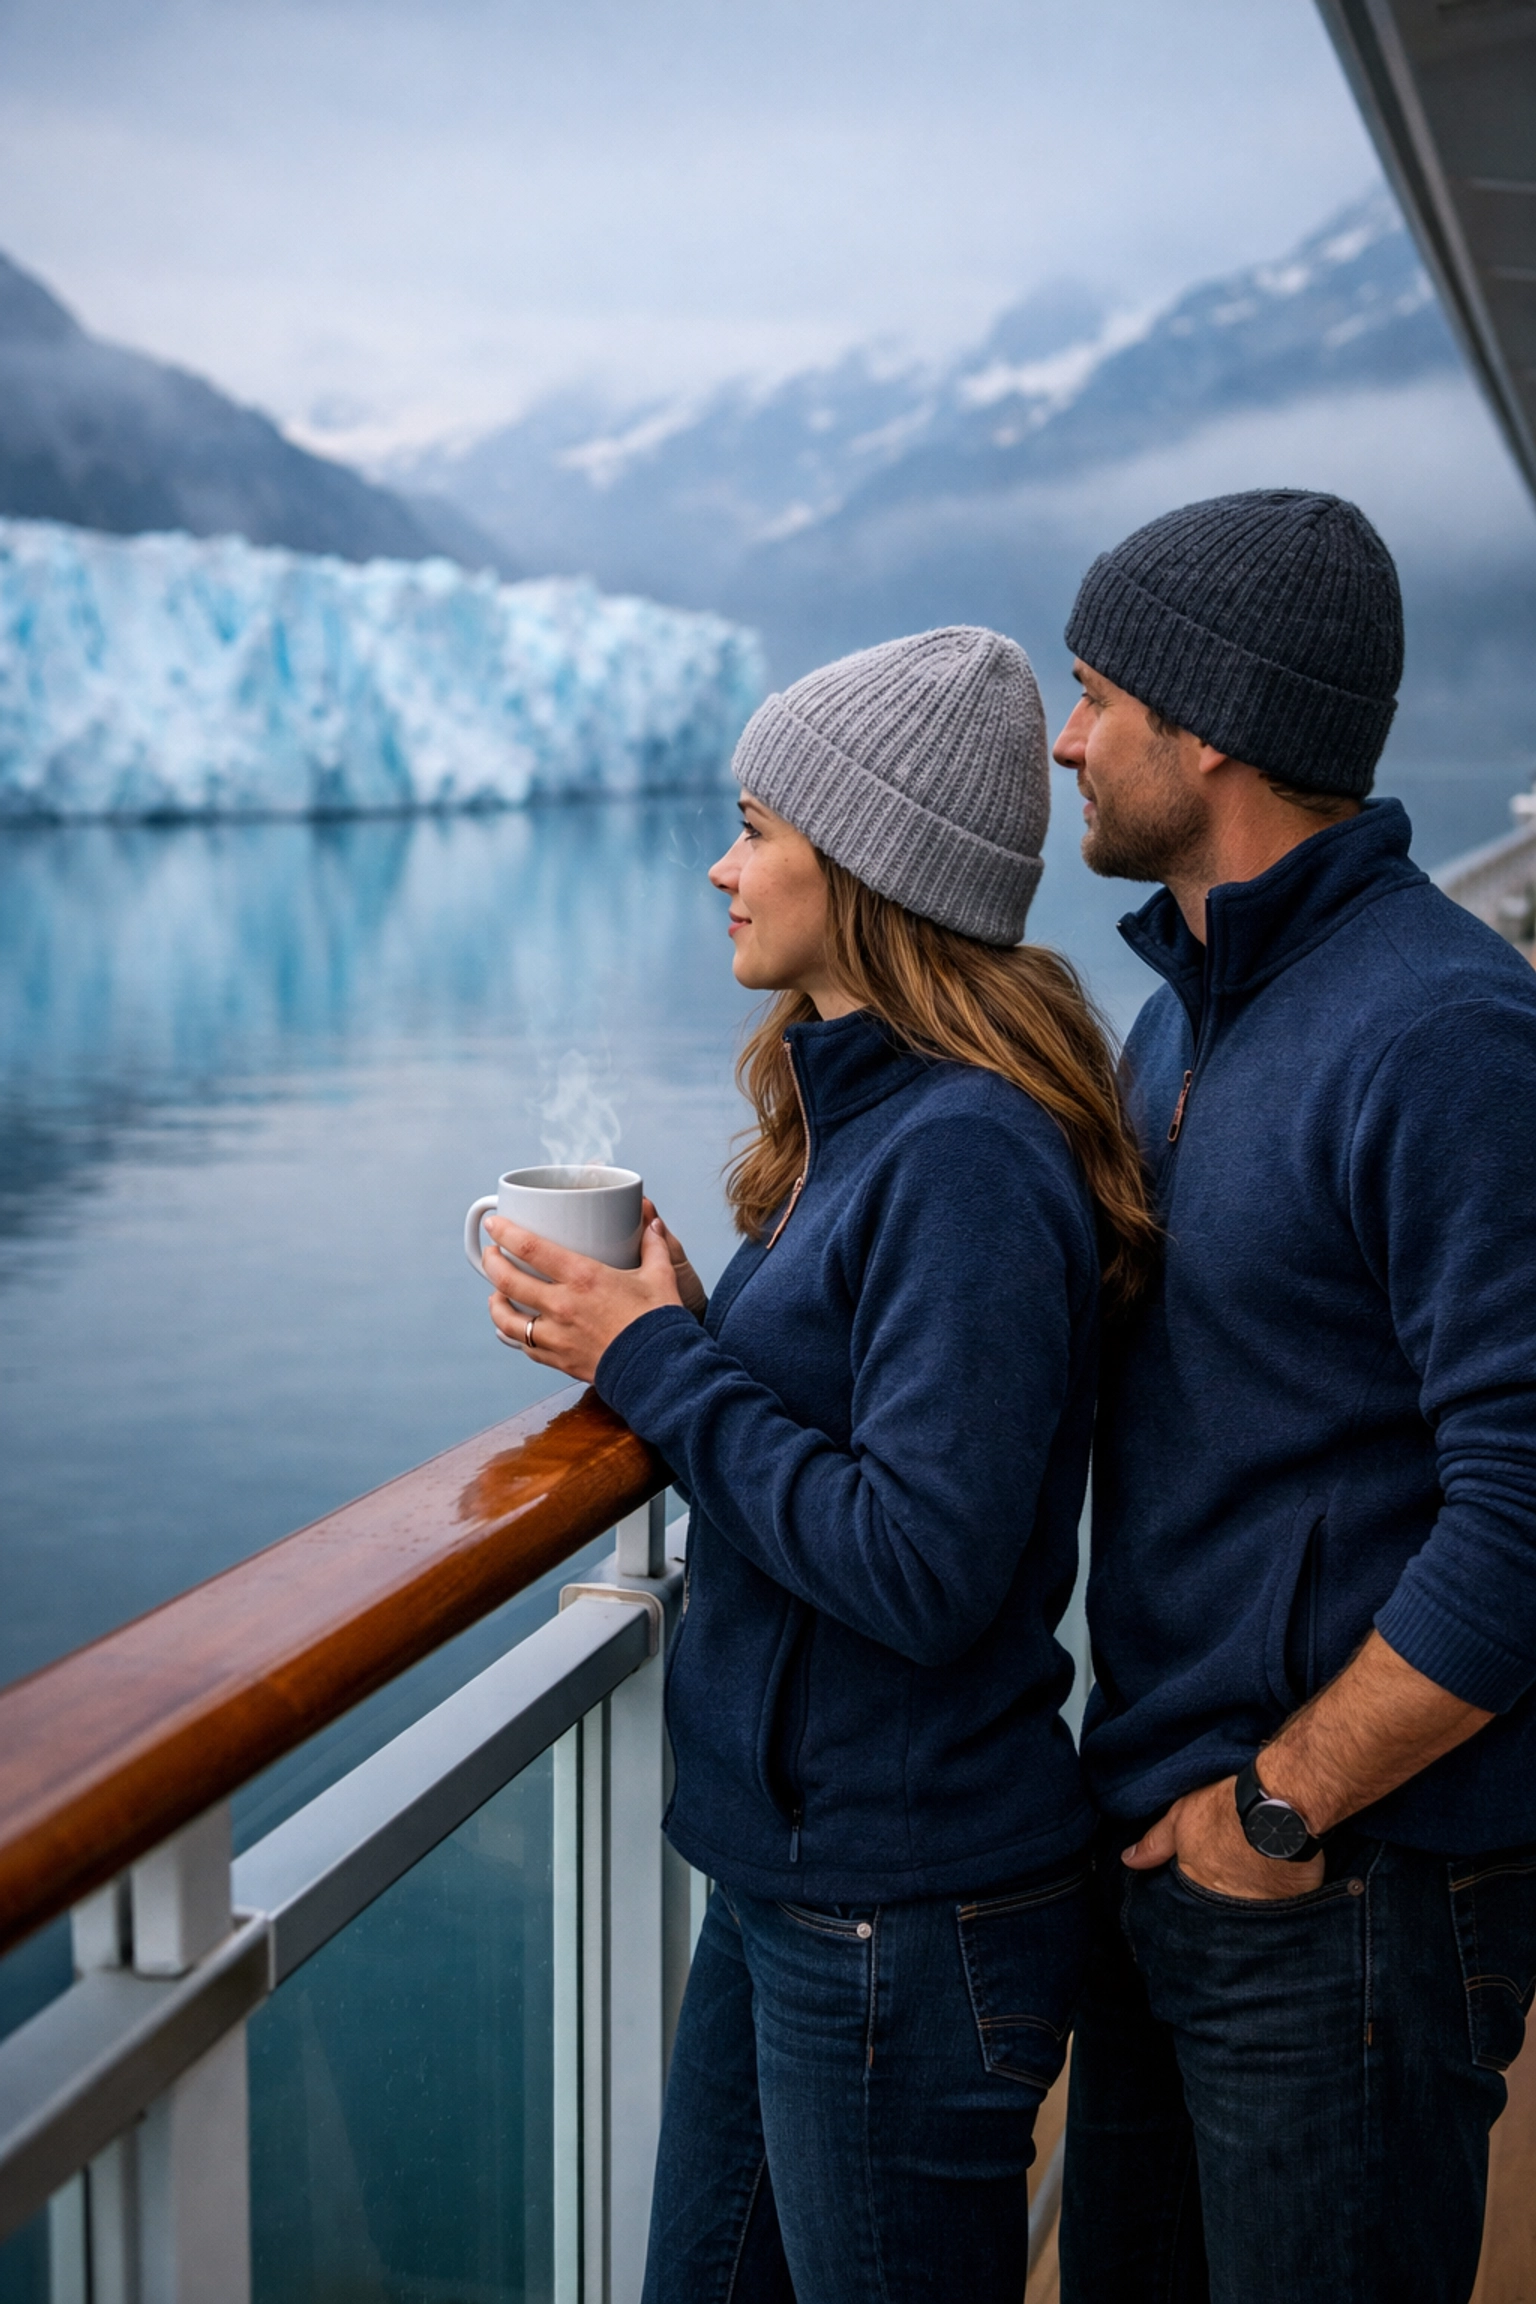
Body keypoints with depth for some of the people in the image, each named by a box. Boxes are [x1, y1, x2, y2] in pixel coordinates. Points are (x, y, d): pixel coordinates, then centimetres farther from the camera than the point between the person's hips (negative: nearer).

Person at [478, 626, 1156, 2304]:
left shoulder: (968, 1158, -23)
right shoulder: (871, 1117, 7)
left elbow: (922, 1568, -27)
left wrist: (661, 1365, -19)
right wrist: (643, 1329, -2)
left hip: (907, 1913, -9)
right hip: (787, 1860, 9)